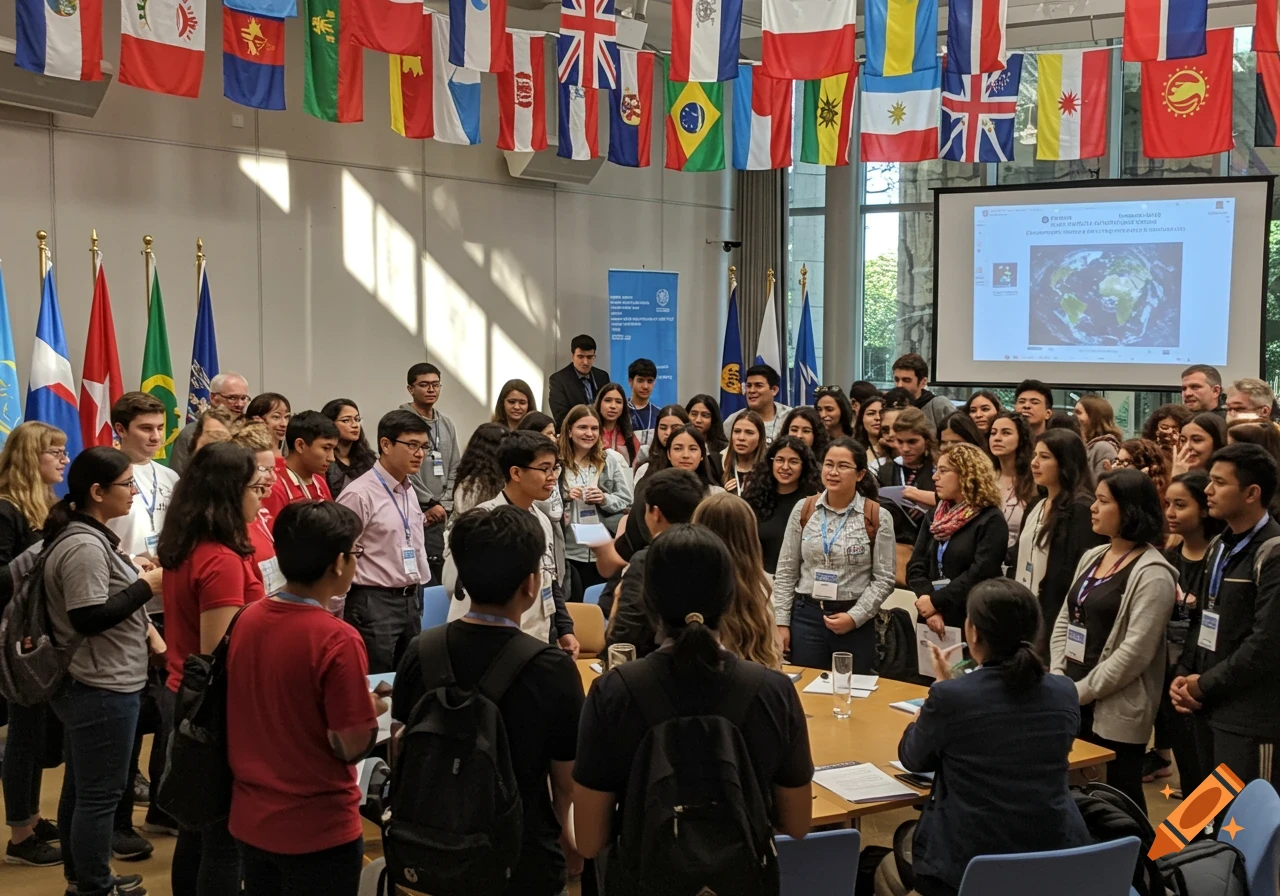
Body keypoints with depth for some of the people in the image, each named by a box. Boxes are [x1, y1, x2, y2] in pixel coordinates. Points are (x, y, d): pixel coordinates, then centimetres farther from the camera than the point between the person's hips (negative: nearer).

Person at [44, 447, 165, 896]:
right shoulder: (83, 546, -23)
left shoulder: (89, 536, 11)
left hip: (90, 684, 11)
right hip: (102, 689, -11)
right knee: (100, 793, 0)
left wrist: (145, 631, 10)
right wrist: (147, 585, -19)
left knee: (81, 787, 21)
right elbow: (89, 618, -26)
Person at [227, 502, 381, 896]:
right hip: (317, 831, -6)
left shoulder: (248, 619, -2)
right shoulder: (337, 639, -23)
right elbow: (352, 746, -19)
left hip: (250, 820, 6)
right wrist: (372, 709, 0)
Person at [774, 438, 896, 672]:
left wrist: (854, 617, -12)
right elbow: (785, 571, 6)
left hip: (855, 622, -2)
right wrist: (781, 622, 1)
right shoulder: (803, 510, 3)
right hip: (806, 615, 2)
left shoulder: (877, 517, -4)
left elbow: (884, 579, -3)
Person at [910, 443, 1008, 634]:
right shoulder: (934, 516, 13)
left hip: (971, 623, -6)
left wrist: (935, 601, -15)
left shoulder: (991, 520, -6)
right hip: (931, 621, 6)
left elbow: (979, 574, -16)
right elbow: (916, 567, 4)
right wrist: (930, 610, -12)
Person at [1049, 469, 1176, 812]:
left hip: (1117, 710, -7)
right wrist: (1057, 679, -1)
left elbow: (1135, 652, -19)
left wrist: (1079, 692, -15)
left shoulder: (1152, 574, -13)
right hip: (1072, 703, 7)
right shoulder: (1091, 557, 12)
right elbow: (1063, 620, 13)